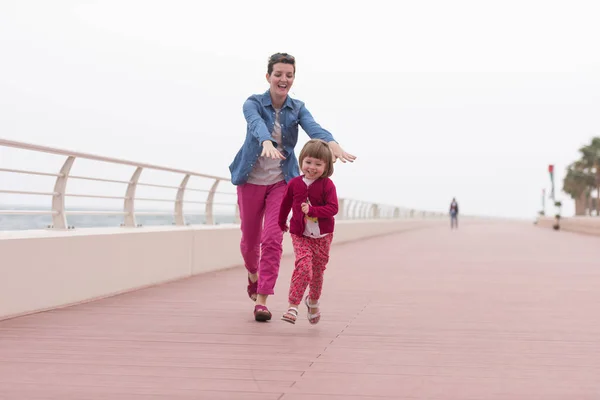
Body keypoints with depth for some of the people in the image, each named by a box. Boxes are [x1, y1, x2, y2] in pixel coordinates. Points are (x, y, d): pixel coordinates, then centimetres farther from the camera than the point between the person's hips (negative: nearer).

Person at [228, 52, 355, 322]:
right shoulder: (253, 103, -11)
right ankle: (253, 274, 45)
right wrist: (267, 143, -57)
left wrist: (331, 143, -46)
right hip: (251, 180, -1)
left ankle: (262, 300, -8)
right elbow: (257, 124, -34)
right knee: (250, 239, 12)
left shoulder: (297, 109, -2)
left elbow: (313, 127, -23)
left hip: (281, 181, 1)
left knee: (272, 239, -12)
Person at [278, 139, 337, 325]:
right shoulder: (294, 183, -1)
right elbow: (286, 204, 15)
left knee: (317, 272, 14)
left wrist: (312, 210, -30)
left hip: (322, 236, 0)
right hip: (300, 235, 0)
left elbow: (333, 208, -17)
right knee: (303, 267, -21)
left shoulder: (327, 185, -8)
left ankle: (313, 302, 40)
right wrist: (282, 223, 28)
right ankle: (292, 306, -17)